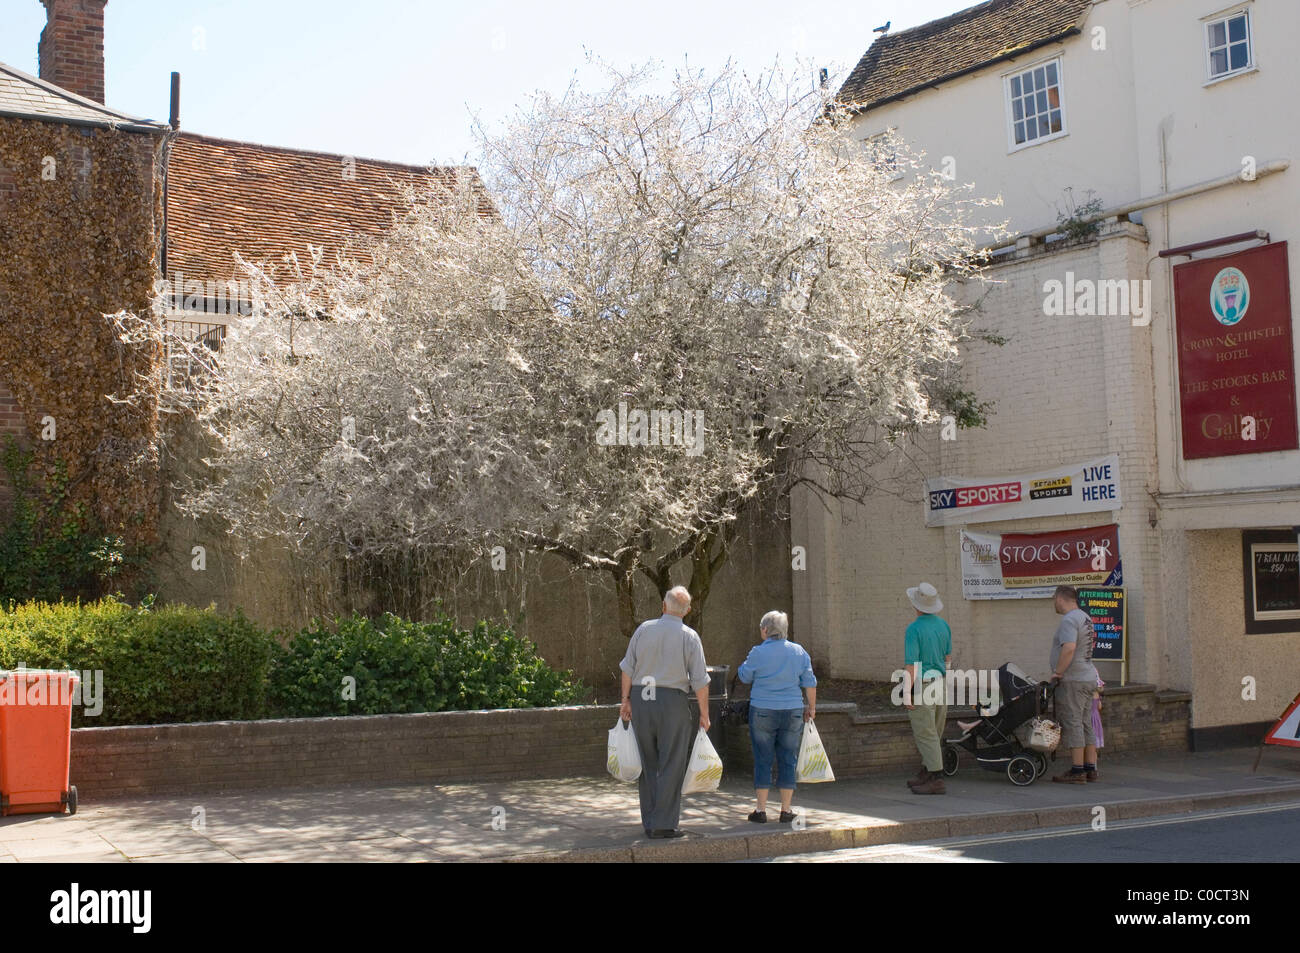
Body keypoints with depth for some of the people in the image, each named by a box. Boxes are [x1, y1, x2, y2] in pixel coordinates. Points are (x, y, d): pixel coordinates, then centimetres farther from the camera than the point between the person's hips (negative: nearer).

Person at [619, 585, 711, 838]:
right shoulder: (689, 636, -4)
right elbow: (699, 680, -4)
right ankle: (663, 824, -1)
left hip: (641, 700, 3)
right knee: (671, 765, 2)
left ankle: (649, 822, 16)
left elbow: (628, 668, 4)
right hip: (673, 701, -3)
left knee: (648, 763, 12)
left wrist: (626, 700, 11)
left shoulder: (643, 629, 4)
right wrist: (704, 714, 3)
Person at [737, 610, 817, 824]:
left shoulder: (758, 652, -8)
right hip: (792, 712, 3)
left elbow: (745, 677, 5)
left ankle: (761, 810, 6)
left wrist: (744, 665, 24)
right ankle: (786, 810, 10)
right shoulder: (799, 652, 2)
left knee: (763, 760, 4)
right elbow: (810, 683, 5)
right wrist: (811, 708, 16)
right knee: (788, 760, 8)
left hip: (762, 712, -3)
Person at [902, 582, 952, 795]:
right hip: (940, 683, 8)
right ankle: (926, 773, 26)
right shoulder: (943, 626, 6)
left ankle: (936, 780, -8)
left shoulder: (914, 629, -17)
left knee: (925, 734, -5)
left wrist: (906, 694, -15)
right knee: (933, 733, 16)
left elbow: (911, 665, -19)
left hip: (922, 687, -8)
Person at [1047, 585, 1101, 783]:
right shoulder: (1085, 617, 17)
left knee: (1072, 724, -7)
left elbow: (1069, 648, -28)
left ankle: (1077, 770, -6)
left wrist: (1057, 673, -19)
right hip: (1088, 678, 10)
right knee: (1086, 724, 12)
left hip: (1073, 680, -10)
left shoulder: (1069, 620, -15)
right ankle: (1090, 768, 15)